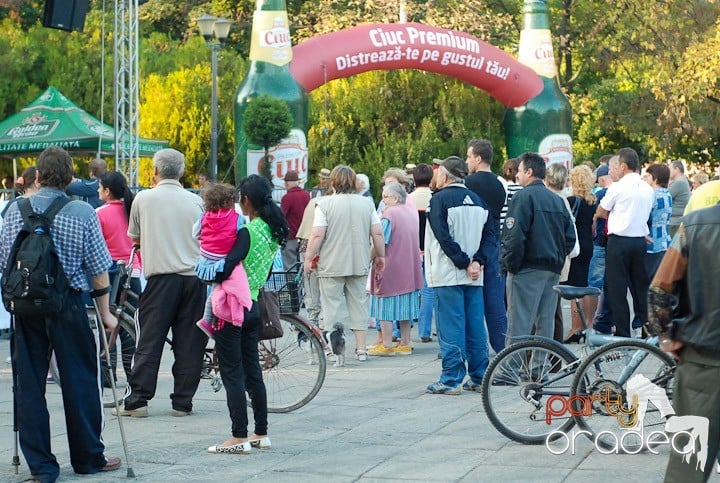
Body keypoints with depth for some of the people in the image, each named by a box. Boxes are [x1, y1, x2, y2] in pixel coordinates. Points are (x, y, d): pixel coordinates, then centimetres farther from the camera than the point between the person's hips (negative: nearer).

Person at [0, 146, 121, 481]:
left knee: (29, 384, 7)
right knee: (80, 381, 8)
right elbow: (98, 268, -3)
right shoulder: (83, 213, -5)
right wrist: (105, 313, 5)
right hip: (69, 305, -1)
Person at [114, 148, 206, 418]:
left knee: (149, 340, 1)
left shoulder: (144, 199, 2)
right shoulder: (196, 201, 6)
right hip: (194, 275, 2)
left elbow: (134, 238, 15)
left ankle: (138, 400, -1)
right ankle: (182, 402, 6)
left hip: (161, 276, -2)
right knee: (189, 342, 5)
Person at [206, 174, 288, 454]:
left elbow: (226, 268, -26)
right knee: (252, 371, 14)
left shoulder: (247, 232, -19)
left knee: (232, 373, -3)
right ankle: (261, 434, 18)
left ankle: (239, 437, -2)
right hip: (254, 305, 8)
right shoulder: (273, 230, 7)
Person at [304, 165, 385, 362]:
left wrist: (309, 258, -2)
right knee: (359, 303, 10)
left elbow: (317, 235, -12)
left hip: (332, 265, -4)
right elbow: (378, 233, 5)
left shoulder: (325, 204, -8)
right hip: (359, 264, 4)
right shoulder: (366, 203, 4)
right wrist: (380, 256, 17)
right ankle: (361, 348, 11)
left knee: (332, 306, 1)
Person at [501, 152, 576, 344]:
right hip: (553, 270, 7)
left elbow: (514, 235, -17)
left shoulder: (523, 196, -8)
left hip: (527, 270, -7)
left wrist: (509, 264, -8)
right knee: (546, 323, 11)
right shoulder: (557, 200, 15)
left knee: (518, 327, -8)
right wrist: (558, 258, 17)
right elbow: (570, 237, 14)